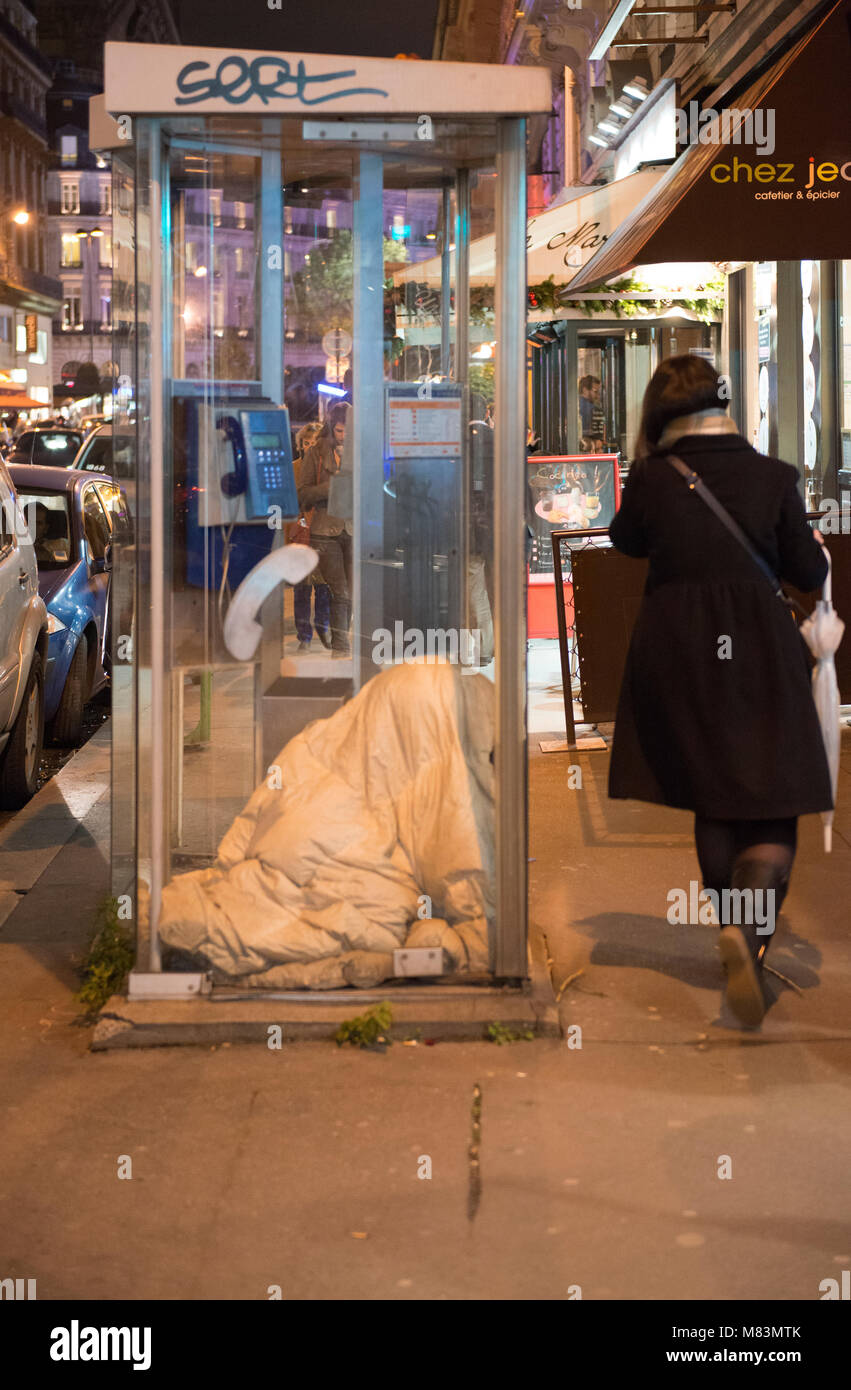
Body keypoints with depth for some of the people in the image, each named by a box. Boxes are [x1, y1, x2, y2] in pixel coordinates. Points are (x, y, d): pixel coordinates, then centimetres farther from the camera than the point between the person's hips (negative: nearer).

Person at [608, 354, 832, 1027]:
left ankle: (738, 932, 27)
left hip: (677, 652, 2)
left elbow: (627, 540, 15)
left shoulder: (652, 479, -5)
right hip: (759, 650, -2)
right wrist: (818, 549, 23)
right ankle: (751, 925, -24)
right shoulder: (774, 476, -6)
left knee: (712, 800, 16)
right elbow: (809, 574, 2)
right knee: (772, 806, 1)